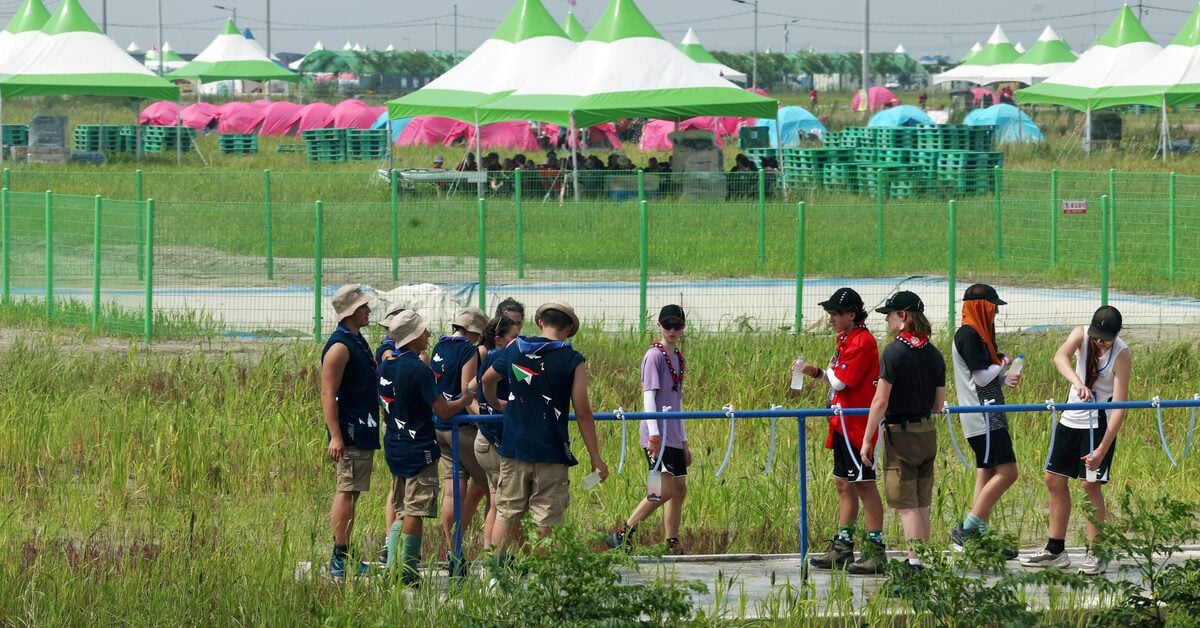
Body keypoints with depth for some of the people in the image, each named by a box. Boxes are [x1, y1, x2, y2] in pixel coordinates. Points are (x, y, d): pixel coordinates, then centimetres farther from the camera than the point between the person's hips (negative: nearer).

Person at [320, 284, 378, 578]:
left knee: (350, 492, 11)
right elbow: (328, 394, -20)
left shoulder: (358, 342, 17)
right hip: (351, 433, -10)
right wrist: (336, 436, -24)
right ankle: (340, 558, -9)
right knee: (346, 492, -9)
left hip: (364, 431, 10)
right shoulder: (340, 346, -14)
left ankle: (344, 556, 15)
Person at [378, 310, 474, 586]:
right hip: (419, 449, -8)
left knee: (401, 510, 16)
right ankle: (407, 572, -1)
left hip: (394, 447, 8)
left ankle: (391, 566, 11)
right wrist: (469, 398, -1)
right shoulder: (419, 370, -18)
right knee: (415, 512, -2)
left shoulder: (386, 365, 6)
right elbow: (444, 410, -17)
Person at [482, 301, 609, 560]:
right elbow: (582, 413, -8)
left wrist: (495, 403, 44)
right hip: (551, 452, -3)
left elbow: (488, 379, 23)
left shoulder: (514, 350, 5)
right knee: (547, 522, 1)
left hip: (514, 449, 3)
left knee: (506, 514, 11)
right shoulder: (573, 361, -7)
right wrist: (595, 458, -2)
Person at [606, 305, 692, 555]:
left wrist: (684, 441, 23)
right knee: (666, 489, -16)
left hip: (673, 437, 9)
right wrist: (654, 434, -22)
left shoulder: (678, 358, 18)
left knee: (679, 489, 7)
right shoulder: (655, 356, -8)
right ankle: (624, 533, -12)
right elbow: (649, 395, -14)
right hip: (658, 435, -9)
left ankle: (673, 546, 11)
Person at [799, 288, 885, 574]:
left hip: (857, 422, -11)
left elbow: (840, 382, -18)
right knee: (844, 484, 14)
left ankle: (876, 552, -7)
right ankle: (842, 549, 21)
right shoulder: (845, 339, 16)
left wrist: (828, 371, 1)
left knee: (863, 484, -8)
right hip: (843, 423, 11)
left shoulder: (862, 342, -15)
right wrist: (817, 373, 4)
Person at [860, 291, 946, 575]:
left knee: (906, 504, -4)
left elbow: (881, 401, -16)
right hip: (928, 433, 6)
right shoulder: (934, 354, 5)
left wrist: (867, 440, -12)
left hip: (900, 434, -6)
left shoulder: (894, 351, -14)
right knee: (921, 504, 13)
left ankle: (914, 562, -10)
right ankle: (923, 561, 16)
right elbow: (938, 405, 11)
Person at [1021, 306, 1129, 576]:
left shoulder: (1120, 354, -19)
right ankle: (1055, 550, 19)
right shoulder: (1081, 335, -8)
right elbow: (1060, 357, -30)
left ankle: (1095, 554, -2)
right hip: (1071, 419, 6)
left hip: (1099, 424, -5)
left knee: (1090, 483, -11)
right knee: (1054, 479, 8)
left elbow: (1119, 407, -22)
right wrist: (1077, 382, -51)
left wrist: (1102, 449, -28)